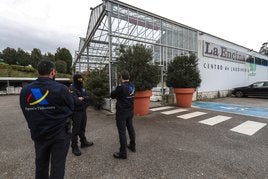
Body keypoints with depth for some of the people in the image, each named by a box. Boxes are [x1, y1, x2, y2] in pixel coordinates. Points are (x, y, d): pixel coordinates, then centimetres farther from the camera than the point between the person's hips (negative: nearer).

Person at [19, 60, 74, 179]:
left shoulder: (25, 90, -5)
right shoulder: (61, 89, -20)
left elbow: (26, 112, 5)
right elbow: (71, 108, -8)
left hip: (37, 134, 5)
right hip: (59, 133, -4)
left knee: (41, 164, 25)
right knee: (57, 166, 12)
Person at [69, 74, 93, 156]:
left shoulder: (82, 88, 8)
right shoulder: (72, 88, -16)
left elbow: (88, 97, 0)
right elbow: (76, 101, -26)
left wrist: (82, 98, -18)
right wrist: (85, 100, -10)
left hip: (83, 111, 7)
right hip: (76, 112, -7)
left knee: (82, 127, 20)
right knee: (76, 129, 3)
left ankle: (83, 142, 36)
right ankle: (74, 147, 18)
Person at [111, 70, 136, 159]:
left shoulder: (121, 87, -21)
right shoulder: (132, 87, 0)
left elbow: (112, 95, -7)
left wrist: (116, 90, 10)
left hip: (121, 112, -7)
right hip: (130, 111, 7)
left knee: (122, 132, 1)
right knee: (130, 128, 21)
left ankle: (123, 153, 12)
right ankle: (132, 146, 38)